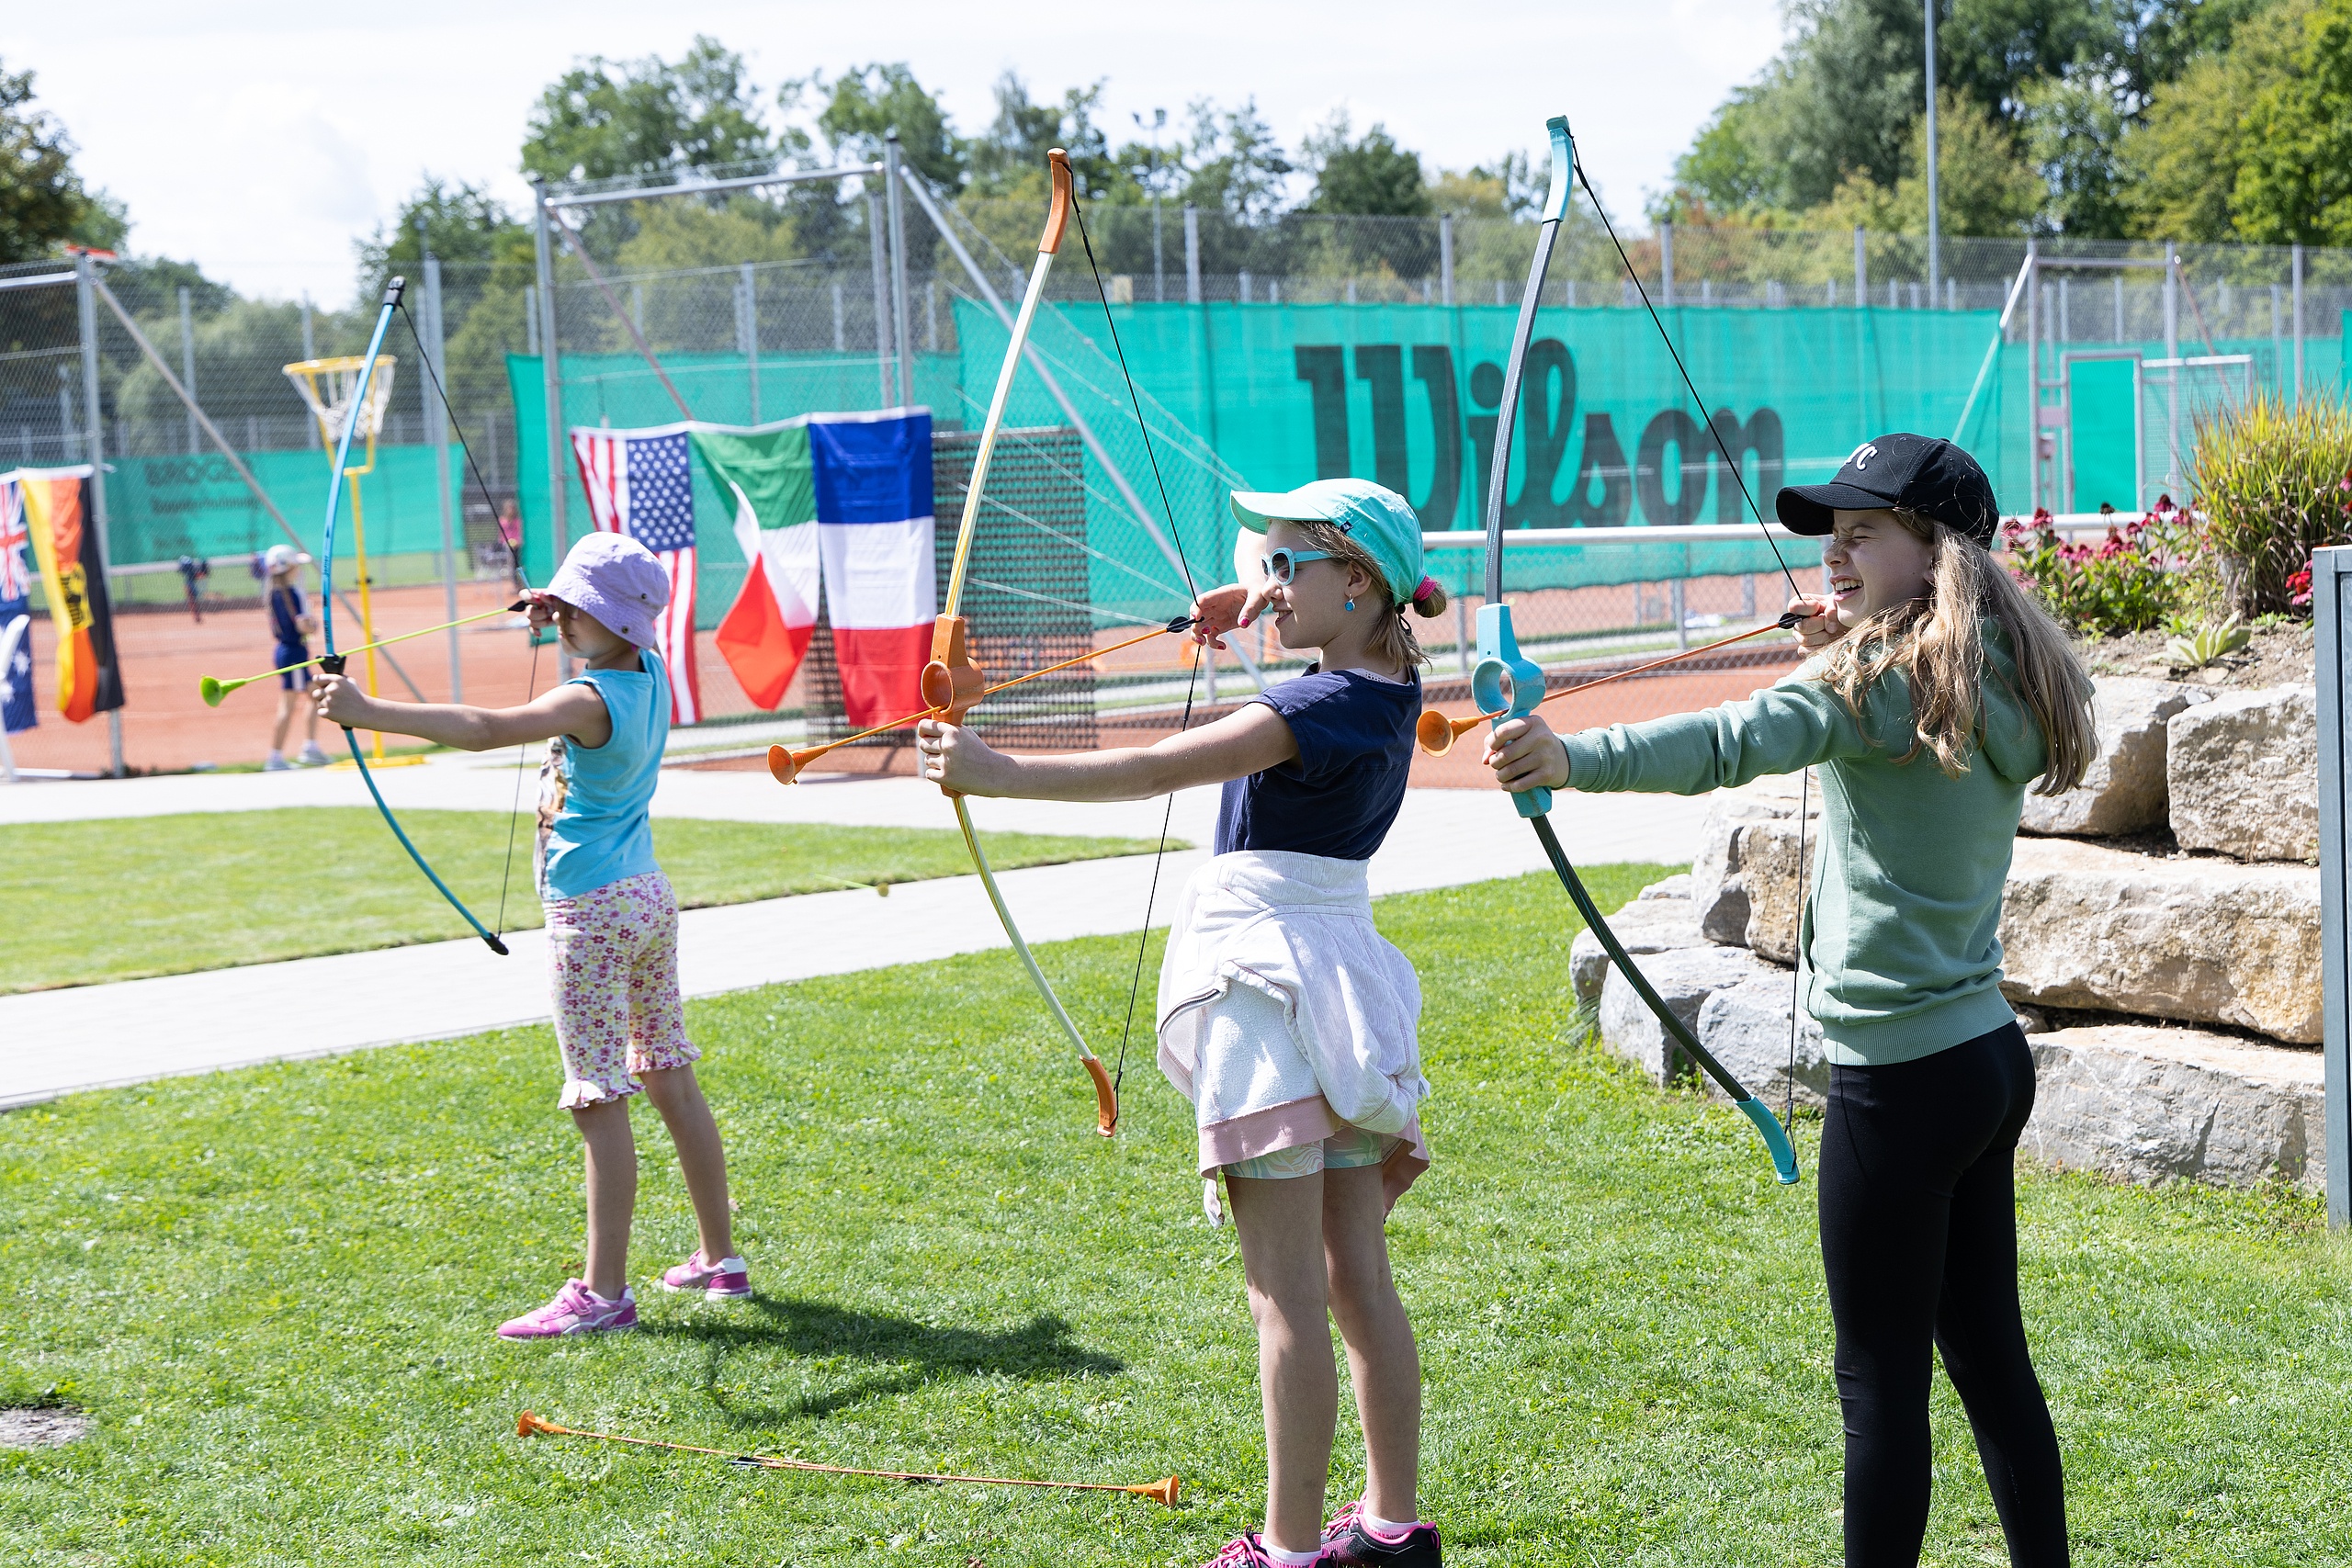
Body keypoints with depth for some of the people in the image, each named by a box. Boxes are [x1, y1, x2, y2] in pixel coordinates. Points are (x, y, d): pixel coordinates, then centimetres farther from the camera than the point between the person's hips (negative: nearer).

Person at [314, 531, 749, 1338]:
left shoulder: (592, 702, -21)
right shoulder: (647, 671, 3)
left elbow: (486, 729, -36)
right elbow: (618, 636, 26)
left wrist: (369, 711, -41)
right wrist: (560, 613, 5)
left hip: (592, 914, -9)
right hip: (648, 899, 9)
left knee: (600, 1102, -6)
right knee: (670, 1081, 16)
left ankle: (604, 1292, -4)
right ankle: (720, 1259, 24)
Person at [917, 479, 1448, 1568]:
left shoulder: (1329, 710, -17)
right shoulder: (1383, 683, 10)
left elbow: (1156, 770, -28)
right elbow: (1261, 544, 29)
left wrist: (997, 773, -31)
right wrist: (1248, 588, 9)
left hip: (1270, 977, -9)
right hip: (1339, 973, 9)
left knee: (1288, 1292, -6)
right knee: (1357, 1278, 13)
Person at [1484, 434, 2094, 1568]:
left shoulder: (1886, 680, -16)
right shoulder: (1995, 684, 8)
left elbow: (1734, 741, -33)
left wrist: (1574, 759, -46)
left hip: (1901, 1079, -9)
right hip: (1989, 1058, 9)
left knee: (1881, 1377, -2)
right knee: (1987, 1351, 17)